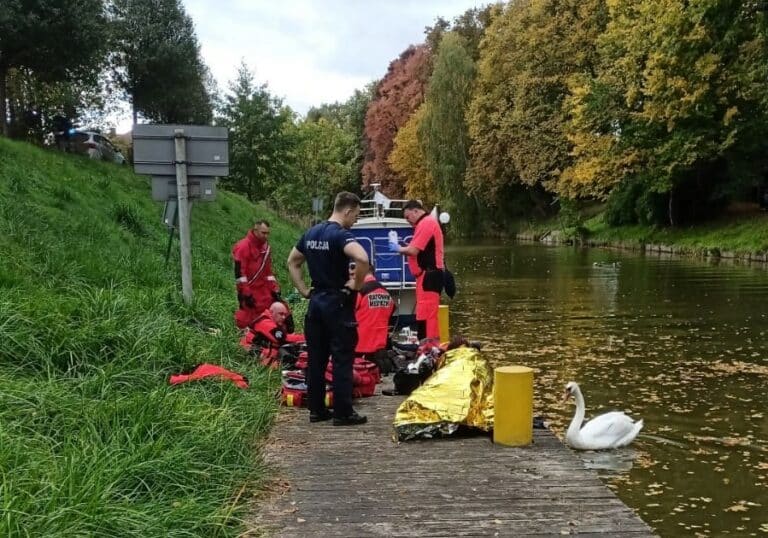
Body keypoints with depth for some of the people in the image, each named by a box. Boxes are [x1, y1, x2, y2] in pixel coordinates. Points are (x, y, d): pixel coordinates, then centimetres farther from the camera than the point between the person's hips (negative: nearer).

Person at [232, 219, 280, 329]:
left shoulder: (265, 246, 12)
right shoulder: (243, 246, -13)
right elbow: (239, 272, -17)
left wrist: (275, 290, 10)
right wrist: (245, 293, -19)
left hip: (263, 292, 8)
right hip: (248, 292, -8)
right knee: (247, 320, -5)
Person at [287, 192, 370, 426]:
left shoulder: (311, 233, 10)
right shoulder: (341, 235, -16)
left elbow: (292, 262, 20)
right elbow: (362, 258, -34)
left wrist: (304, 290, 15)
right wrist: (357, 283, -17)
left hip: (316, 301, 8)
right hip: (337, 303, -8)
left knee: (316, 358, 12)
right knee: (342, 359, 0)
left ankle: (316, 409, 19)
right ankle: (343, 413, 5)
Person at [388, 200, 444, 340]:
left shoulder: (426, 223, -13)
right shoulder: (426, 223, 21)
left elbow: (414, 250, -18)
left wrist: (399, 249, -2)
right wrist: (403, 247, 8)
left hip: (429, 275, -11)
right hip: (428, 275, 11)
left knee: (426, 315, -12)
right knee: (427, 314, 14)